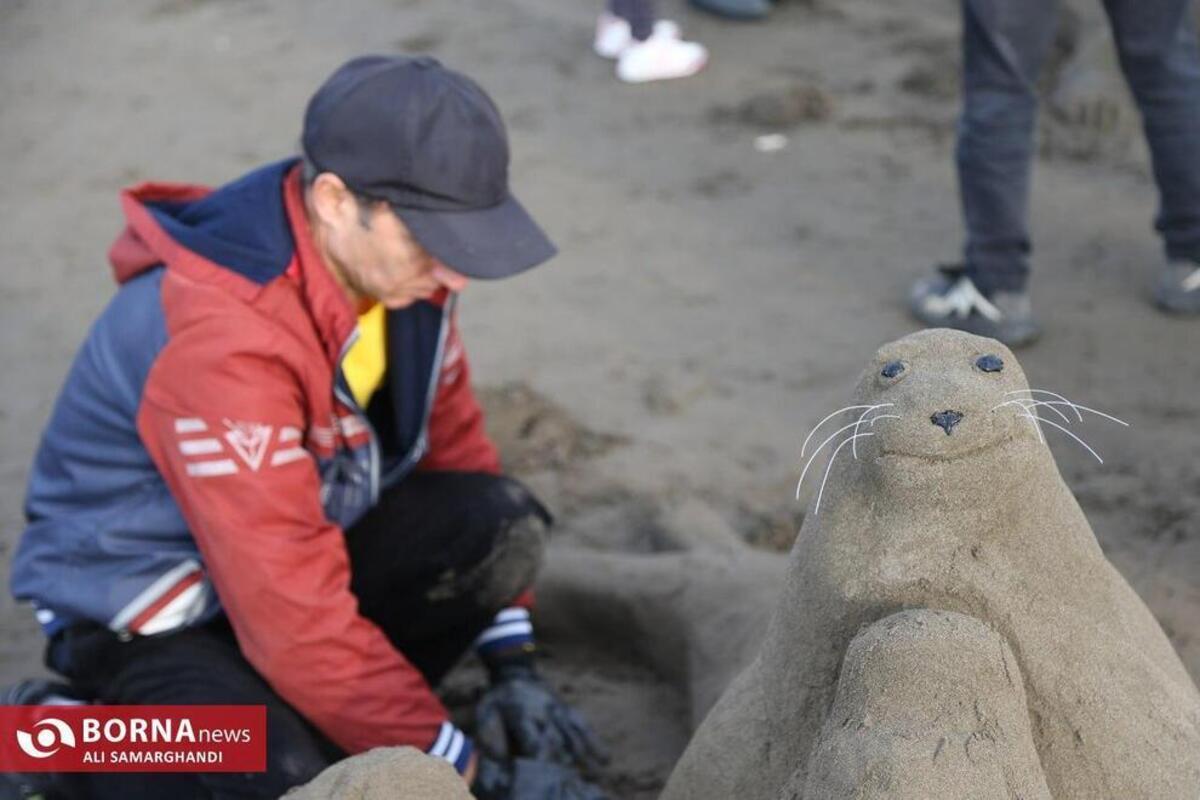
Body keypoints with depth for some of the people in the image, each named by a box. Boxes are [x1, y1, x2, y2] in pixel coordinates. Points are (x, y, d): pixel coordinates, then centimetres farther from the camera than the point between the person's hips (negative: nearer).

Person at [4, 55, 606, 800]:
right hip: (149, 615, -7)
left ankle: (321, 718, -2)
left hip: (305, 545, 7)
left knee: (507, 522, -17)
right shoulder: (221, 340, -34)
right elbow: (297, 622, -34)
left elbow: (455, 447, 3)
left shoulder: (391, 256, -10)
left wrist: (514, 667, -4)